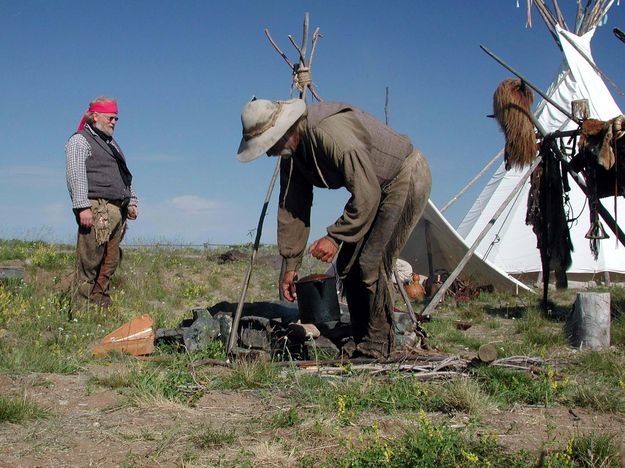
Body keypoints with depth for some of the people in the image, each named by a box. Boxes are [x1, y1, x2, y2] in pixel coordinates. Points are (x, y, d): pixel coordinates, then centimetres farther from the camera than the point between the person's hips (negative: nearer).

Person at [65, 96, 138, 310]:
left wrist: (132, 202, 21)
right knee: (89, 262, -10)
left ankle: (101, 306, 9)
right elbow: (75, 175, -10)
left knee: (110, 262, 5)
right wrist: (82, 207, -20)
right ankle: (81, 309, -8)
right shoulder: (79, 141, 1)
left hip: (118, 210, 8)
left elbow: (125, 176, 32)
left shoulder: (112, 144, 29)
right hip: (96, 208, -8)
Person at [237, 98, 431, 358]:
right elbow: (291, 208, 3)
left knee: (371, 262, -17)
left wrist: (335, 237, -25)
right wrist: (291, 265, 1)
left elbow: (367, 195, -31)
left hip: (408, 178, -9)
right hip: (375, 187, 9)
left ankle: (377, 344, -6)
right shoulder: (291, 153, -3)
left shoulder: (331, 132, -33)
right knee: (347, 264, 5)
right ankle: (358, 340, 15)